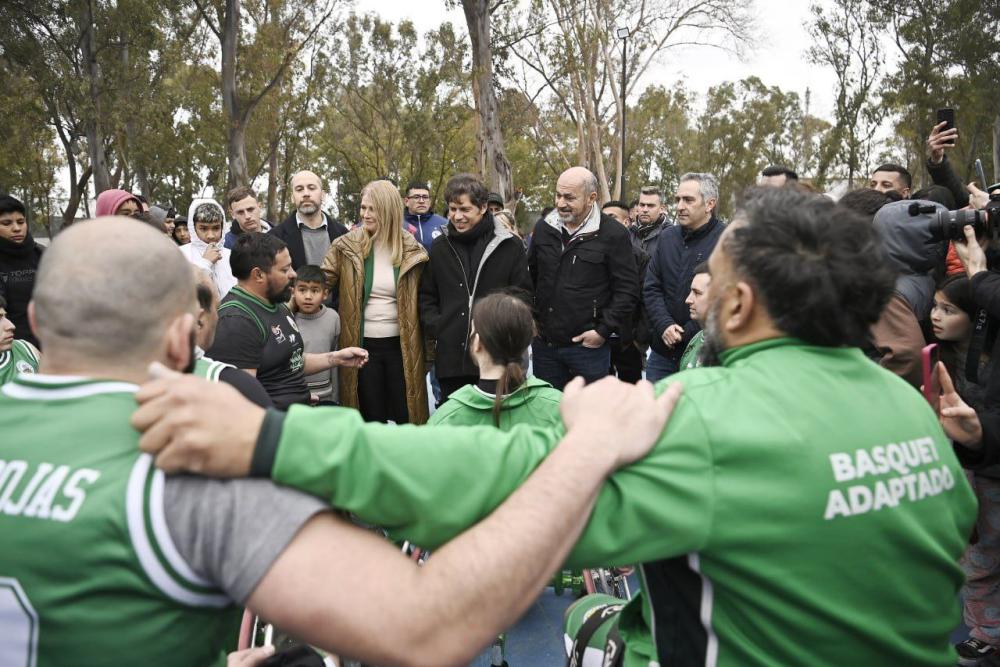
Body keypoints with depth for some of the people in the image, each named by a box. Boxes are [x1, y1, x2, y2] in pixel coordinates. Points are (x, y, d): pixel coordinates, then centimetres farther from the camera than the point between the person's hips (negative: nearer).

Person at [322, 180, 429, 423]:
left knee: (406, 415, 8)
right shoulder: (346, 247, -1)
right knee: (372, 419, 9)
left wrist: (429, 348, 0)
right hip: (363, 345, 0)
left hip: (401, 345, 0)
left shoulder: (412, 251, 0)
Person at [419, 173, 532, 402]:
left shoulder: (509, 245, 0)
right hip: (450, 357, 3)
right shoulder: (439, 246, 10)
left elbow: (523, 295, 2)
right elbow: (426, 296, 17)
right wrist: (434, 327, 1)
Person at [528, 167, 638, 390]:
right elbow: (529, 277, 18)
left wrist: (604, 330, -11)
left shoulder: (613, 234, -8)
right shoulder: (543, 228, 7)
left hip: (589, 346, -4)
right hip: (544, 344, 5)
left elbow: (627, 289, -8)